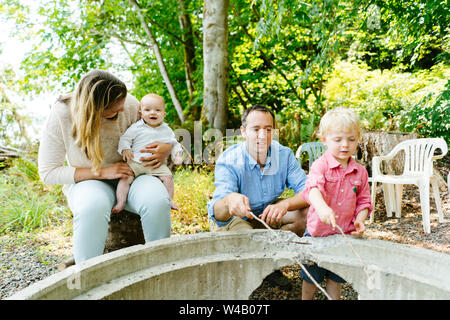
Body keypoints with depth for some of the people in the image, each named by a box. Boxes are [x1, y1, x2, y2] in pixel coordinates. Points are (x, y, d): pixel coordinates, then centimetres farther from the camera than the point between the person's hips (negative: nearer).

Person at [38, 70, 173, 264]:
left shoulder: (128, 104, -10)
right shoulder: (62, 114, -14)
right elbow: (47, 172, -10)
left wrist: (167, 148, -17)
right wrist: (102, 172, -19)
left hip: (129, 174, 2)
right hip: (87, 181, -1)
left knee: (157, 201, -32)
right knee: (93, 208, -39)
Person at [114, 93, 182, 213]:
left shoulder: (167, 130, 9)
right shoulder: (136, 127, 1)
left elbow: (174, 143, 17)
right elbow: (125, 138, 5)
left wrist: (178, 152, -1)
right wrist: (125, 149, -13)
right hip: (135, 162, -1)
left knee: (168, 177, -17)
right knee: (125, 178, -19)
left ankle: (170, 200, 0)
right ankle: (120, 202, -10)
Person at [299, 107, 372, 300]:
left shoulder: (360, 172, 0)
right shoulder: (321, 165, -15)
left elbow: (363, 201, 8)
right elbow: (312, 187, -34)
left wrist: (360, 219, -10)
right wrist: (322, 207, -53)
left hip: (344, 234, 3)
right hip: (317, 232, -3)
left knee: (336, 278, 19)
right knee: (311, 277, 14)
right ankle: (306, 299, 37)